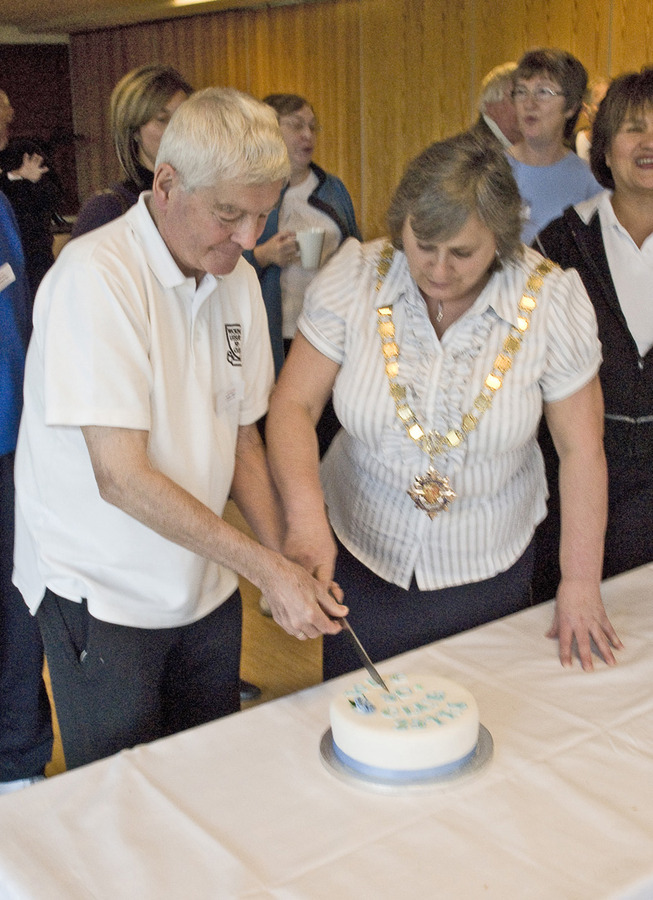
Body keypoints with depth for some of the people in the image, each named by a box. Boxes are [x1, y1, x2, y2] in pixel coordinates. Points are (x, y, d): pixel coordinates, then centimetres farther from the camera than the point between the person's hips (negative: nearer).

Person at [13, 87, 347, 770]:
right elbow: (121, 475, -25)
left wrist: (282, 563, -5)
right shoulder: (96, 276, -21)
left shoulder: (238, 279, 1)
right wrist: (265, 566, -24)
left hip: (206, 588, 6)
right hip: (102, 598, -6)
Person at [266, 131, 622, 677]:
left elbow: (581, 451, -8)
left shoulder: (553, 302, -15)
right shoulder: (354, 279, -13)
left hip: (487, 569, 0)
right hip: (360, 553, 1)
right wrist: (306, 513, -27)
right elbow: (293, 405, -11)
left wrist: (581, 586, -5)